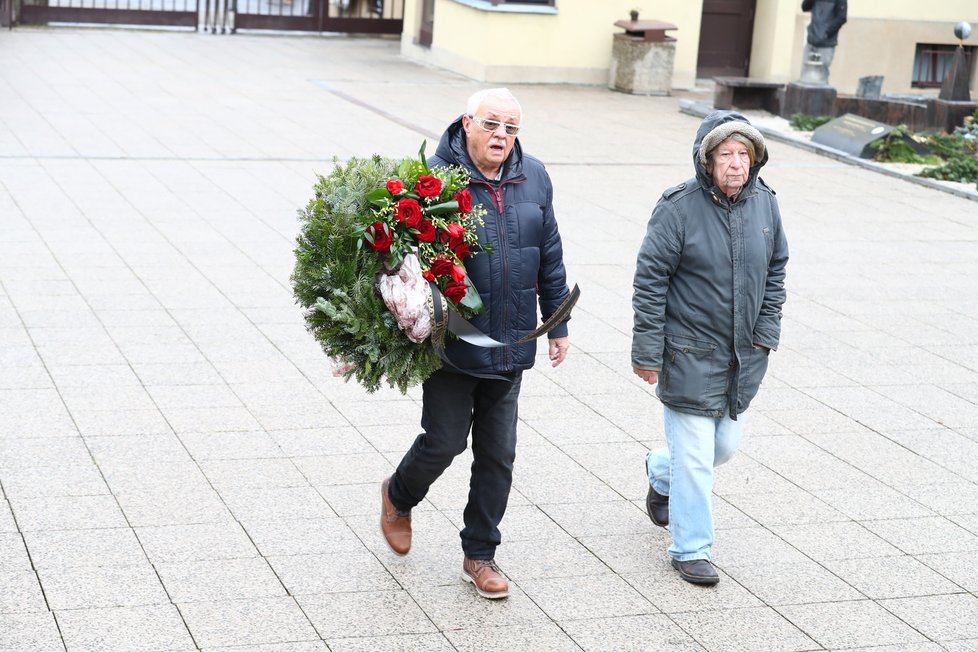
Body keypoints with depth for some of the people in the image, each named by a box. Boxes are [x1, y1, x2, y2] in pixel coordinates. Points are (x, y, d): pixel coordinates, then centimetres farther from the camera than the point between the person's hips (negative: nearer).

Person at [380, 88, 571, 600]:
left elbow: (550, 256, 13)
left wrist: (557, 324, 16)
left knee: (498, 453, 9)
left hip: (510, 345, 5)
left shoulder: (533, 178, 4)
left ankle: (480, 556, 23)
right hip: (451, 342, -5)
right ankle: (399, 496, 35)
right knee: (445, 440, 1)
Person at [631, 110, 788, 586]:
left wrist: (766, 330, 6)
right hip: (689, 355, -6)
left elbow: (775, 272, 14)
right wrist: (647, 351, -13)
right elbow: (650, 280, -12)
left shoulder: (764, 203, 1)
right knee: (695, 455, -2)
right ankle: (691, 549, 14)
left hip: (743, 353, 6)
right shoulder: (679, 207, -16)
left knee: (725, 444, 17)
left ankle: (661, 472, 47)